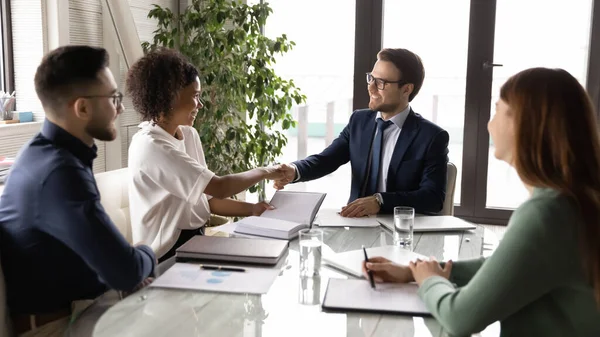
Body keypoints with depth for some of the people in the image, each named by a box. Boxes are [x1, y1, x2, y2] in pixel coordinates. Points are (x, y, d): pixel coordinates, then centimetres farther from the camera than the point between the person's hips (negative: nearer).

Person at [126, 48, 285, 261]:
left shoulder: (189, 135, 6)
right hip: (168, 254, -7)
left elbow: (205, 198, 7)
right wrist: (263, 172, -9)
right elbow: (218, 187, -23)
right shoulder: (150, 146, -21)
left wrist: (251, 209, -5)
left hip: (193, 239, 7)